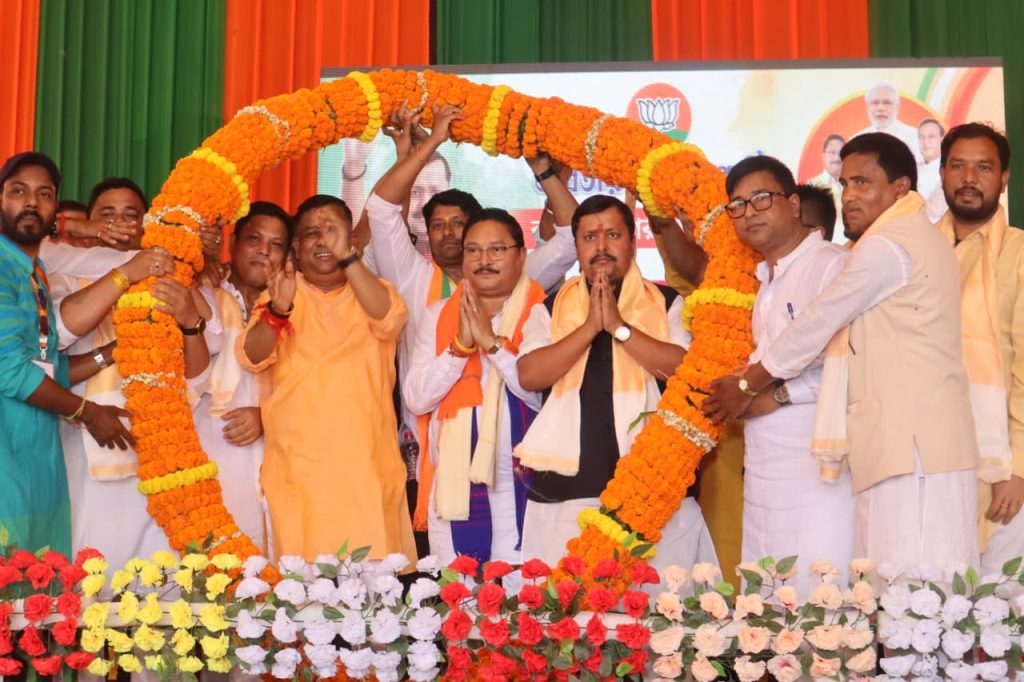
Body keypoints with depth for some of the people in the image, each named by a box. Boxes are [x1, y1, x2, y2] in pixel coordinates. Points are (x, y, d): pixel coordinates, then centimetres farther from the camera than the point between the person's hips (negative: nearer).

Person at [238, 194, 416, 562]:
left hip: (367, 469, 0)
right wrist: (278, 310, -26)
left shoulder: (373, 291, 11)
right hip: (297, 469, 0)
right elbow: (252, 358, -7)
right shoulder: (280, 294, 9)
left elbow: (389, 319, -13)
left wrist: (346, 257, -23)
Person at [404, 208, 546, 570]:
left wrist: (492, 341, -18)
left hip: (522, 486, -3)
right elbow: (416, 398, 1)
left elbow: (542, 393, -11)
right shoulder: (438, 316, 10)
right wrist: (461, 344, -12)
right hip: (455, 485, 3)